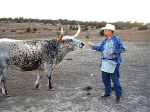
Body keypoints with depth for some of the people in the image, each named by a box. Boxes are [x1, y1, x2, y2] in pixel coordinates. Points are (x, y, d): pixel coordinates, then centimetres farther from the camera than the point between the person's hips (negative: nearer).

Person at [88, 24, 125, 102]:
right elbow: (100, 48, 25)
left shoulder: (117, 40, -8)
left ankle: (118, 96, 11)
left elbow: (122, 49, -8)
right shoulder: (104, 41, 11)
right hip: (104, 62, 7)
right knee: (105, 79, 15)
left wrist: (114, 52, -20)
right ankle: (107, 93, 31)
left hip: (113, 62, -7)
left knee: (115, 79, -2)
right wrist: (92, 46, 20)